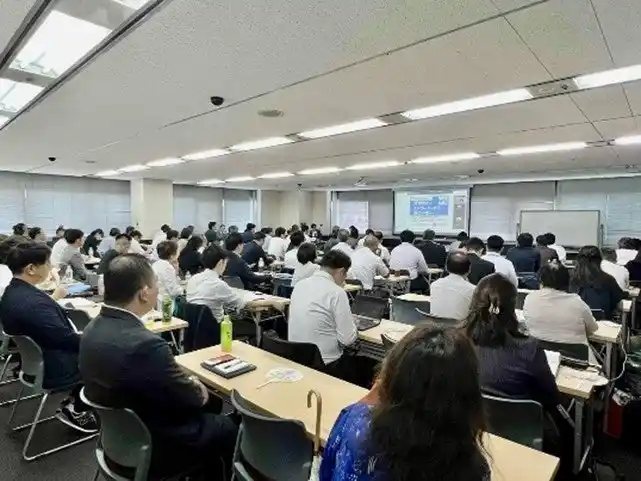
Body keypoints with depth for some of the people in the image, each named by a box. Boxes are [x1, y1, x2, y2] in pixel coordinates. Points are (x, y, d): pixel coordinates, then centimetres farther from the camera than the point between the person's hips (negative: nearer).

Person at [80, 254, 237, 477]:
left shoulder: (93, 328, -7)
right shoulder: (145, 344, -36)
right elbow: (190, 399, -21)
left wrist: (187, 382, 0)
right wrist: (200, 391, 0)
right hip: (150, 448, -8)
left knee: (211, 404, 22)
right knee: (226, 427, 14)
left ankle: (206, 467, 41)